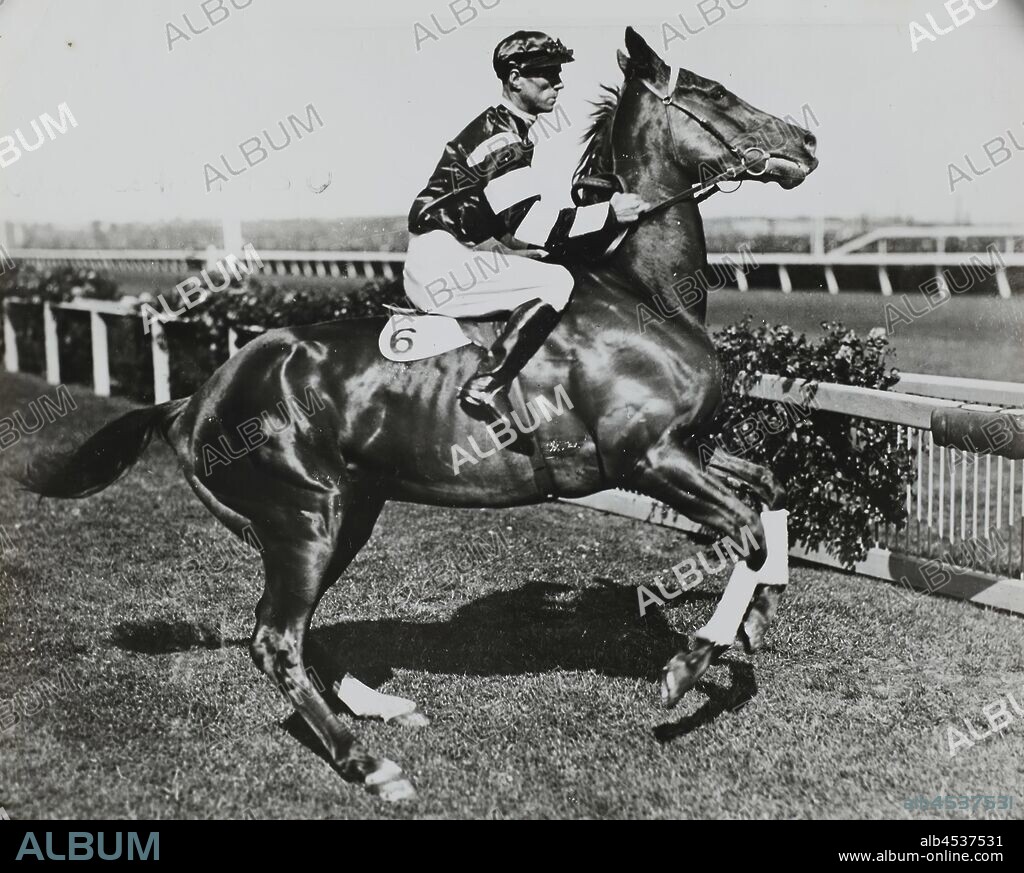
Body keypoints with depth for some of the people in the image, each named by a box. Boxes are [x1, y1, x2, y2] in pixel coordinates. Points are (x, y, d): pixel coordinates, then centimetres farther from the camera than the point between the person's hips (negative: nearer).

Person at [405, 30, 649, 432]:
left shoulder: (506, 129, 17)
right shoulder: (500, 136, -15)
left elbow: (518, 219, 20)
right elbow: (530, 224, -22)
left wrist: (595, 203, 14)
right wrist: (607, 214, -19)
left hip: (454, 255, 10)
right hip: (440, 261, -10)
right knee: (555, 282, -19)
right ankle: (485, 390, -24)